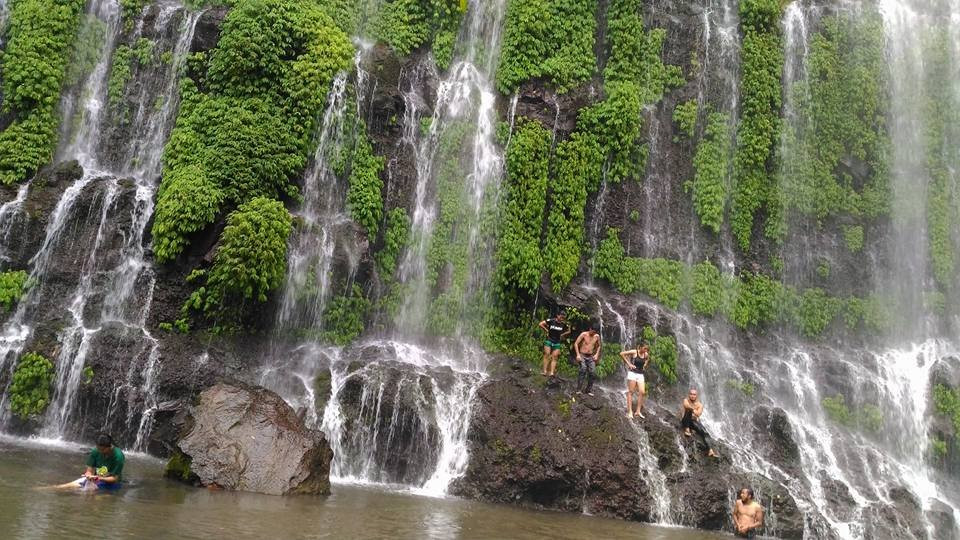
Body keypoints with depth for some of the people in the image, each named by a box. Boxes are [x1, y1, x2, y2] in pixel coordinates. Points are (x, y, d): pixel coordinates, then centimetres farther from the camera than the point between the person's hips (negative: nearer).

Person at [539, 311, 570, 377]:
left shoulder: (564, 325, -2)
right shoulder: (551, 321, -9)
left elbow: (569, 331, 16)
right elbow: (541, 324, -5)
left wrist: (562, 335, 4)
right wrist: (546, 331, -4)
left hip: (557, 343, 2)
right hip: (549, 340, -2)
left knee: (555, 357, -7)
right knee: (547, 354, -10)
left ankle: (552, 372, -13)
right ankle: (545, 371, -11)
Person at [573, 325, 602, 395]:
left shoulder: (597, 336, 3)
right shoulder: (584, 334, -9)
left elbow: (599, 346, 19)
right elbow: (576, 344, -8)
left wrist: (596, 354, 6)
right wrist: (578, 355, -15)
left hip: (591, 357, 4)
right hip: (582, 355, -4)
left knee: (592, 372, -10)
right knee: (583, 369, -25)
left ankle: (588, 390, 3)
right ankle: (578, 389, -24)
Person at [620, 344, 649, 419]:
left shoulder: (646, 355, 5)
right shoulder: (634, 352, -10)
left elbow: (648, 359, 30)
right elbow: (622, 354, -11)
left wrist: (645, 365, 12)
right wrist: (628, 363, -10)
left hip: (640, 375, 5)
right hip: (632, 373, -5)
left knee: (642, 392, -4)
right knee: (631, 392, -4)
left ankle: (638, 411, 5)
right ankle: (630, 411, -5)